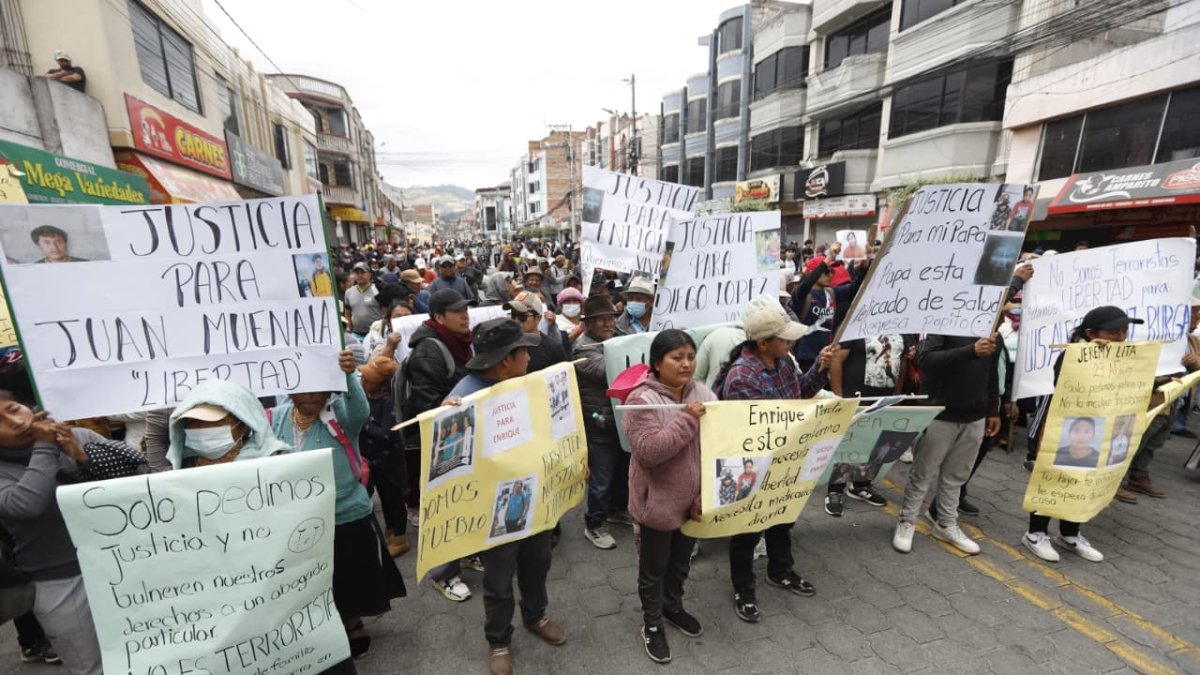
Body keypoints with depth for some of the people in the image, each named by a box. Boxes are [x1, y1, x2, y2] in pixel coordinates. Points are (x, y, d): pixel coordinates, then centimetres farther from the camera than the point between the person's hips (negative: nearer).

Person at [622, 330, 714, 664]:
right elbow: (648, 452, -28)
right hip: (658, 503, -5)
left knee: (681, 561, 26)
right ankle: (652, 624, 40)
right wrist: (687, 420, -29)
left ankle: (673, 607, 51)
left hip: (693, 501, 5)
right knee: (654, 568, 16)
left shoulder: (704, 394, -3)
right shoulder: (641, 400, -20)